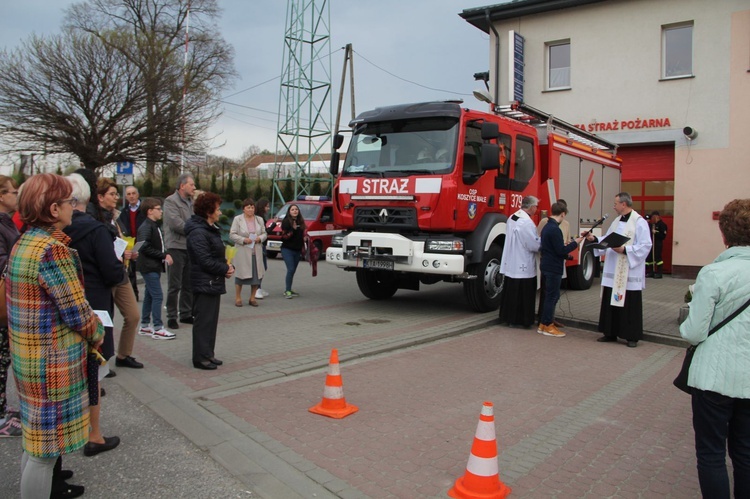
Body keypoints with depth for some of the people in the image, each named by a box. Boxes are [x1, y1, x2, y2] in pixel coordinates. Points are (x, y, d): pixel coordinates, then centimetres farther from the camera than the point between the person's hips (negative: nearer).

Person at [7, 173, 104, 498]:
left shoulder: (23, 243, 6)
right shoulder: (53, 250, -23)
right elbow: (77, 312, -22)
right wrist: (97, 334, -3)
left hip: (27, 355, 10)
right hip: (53, 362, -10)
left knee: (35, 435, 25)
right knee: (46, 445, 5)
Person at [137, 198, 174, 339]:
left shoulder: (155, 226, 16)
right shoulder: (146, 227, -14)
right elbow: (145, 247, -23)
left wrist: (165, 255, 0)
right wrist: (164, 256, -19)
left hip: (155, 267, 10)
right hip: (149, 267, -10)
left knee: (149, 296, 15)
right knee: (157, 296, -9)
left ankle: (145, 326, 24)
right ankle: (158, 329, -6)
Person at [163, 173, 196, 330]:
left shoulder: (192, 202, 16)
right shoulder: (170, 201, -7)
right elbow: (175, 223, -18)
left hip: (191, 247, 7)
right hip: (176, 247, -7)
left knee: (189, 285, 12)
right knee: (174, 286, -1)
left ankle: (186, 314, 22)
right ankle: (172, 316, 8)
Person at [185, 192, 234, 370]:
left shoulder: (212, 230, 17)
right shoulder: (198, 233, -16)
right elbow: (205, 261, -22)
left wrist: (228, 266, 3)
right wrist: (225, 269, -12)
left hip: (214, 282, 10)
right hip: (204, 283, -10)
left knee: (211, 320, 15)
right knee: (204, 320, -4)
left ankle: (208, 354, 23)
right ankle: (201, 358, 4)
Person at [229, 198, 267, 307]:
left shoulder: (259, 220, 11)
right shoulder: (237, 219, -1)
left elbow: (264, 233, 13)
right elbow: (232, 235, -5)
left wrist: (260, 238, -9)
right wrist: (243, 240, -17)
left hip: (256, 252, 4)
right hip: (242, 252, -4)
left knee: (257, 275, 3)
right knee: (240, 275, 0)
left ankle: (252, 298, 15)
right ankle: (238, 298, 12)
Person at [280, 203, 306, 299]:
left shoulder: (300, 221, 13)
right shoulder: (286, 221, -6)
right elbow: (284, 236, -12)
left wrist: (302, 249, 16)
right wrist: (293, 229, -23)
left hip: (297, 250, 6)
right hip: (287, 249, -6)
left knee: (292, 270, 8)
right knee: (291, 269, -15)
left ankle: (288, 290, 18)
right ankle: (287, 291, -11)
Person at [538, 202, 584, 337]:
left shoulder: (547, 227, 11)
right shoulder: (555, 229, -20)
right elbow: (561, 251, -20)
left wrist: (565, 244, 23)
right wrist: (575, 243, -9)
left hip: (547, 266, 10)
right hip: (553, 268, -10)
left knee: (551, 295, 16)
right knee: (552, 296, -2)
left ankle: (543, 324, 22)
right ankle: (548, 326, 5)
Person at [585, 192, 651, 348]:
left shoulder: (639, 222, -11)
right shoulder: (616, 221, 14)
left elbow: (645, 246, -17)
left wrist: (625, 250, -23)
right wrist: (594, 239, 3)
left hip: (630, 273, -7)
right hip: (613, 272, 7)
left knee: (630, 305, 1)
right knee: (611, 302, 11)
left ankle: (632, 336, 12)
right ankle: (610, 333, 21)